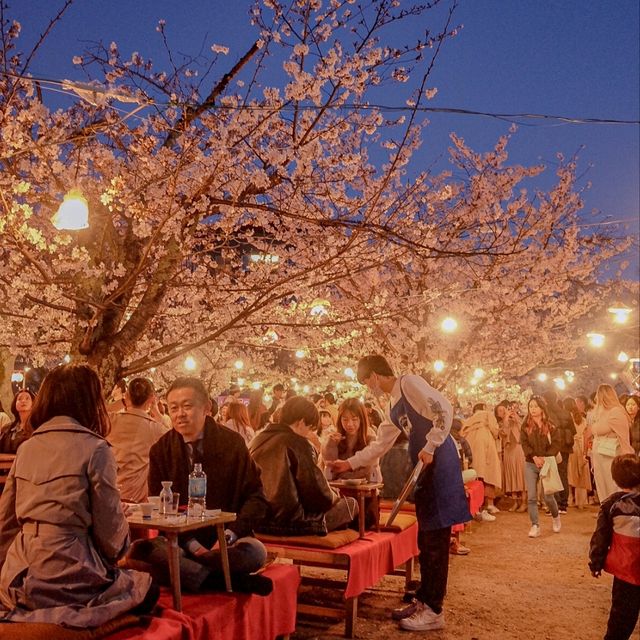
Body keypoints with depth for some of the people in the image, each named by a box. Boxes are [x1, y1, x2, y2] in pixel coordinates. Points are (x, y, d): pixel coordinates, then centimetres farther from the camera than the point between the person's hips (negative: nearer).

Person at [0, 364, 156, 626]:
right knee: (146, 588, 21)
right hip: (65, 582, -6)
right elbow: (110, 526, -8)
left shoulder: (26, 448, 8)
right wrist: (115, 551, 15)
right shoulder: (94, 448, -10)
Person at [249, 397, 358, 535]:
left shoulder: (258, 440, 8)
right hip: (289, 523, -8)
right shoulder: (299, 444, -14)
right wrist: (334, 497, 9)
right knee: (350, 504, 8)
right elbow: (319, 493, -14)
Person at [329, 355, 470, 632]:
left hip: (440, 463, -9)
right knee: (426, 539, 14)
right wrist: (349, 463, 28)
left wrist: (429, 447, -20)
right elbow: (379, 444, 27)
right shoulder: (394, 405, 19)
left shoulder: (410, 383, -8)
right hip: (426, 469, 9)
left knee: (436, 538, -4)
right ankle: (424, 599, 24)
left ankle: (433, 610, 3)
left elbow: (444, 409, -19)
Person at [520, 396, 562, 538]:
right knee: (531, 497, -4)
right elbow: (524, 443, -4)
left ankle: (556, 517, 30)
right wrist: (534, 457, -18)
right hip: (530, 464, 2)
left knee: (548, 496, 0)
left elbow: (556, 444, -6)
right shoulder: (525, 426, 4)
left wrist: (545, 458, -18)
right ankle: (535, 526, 2)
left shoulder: (551, 426, 0)